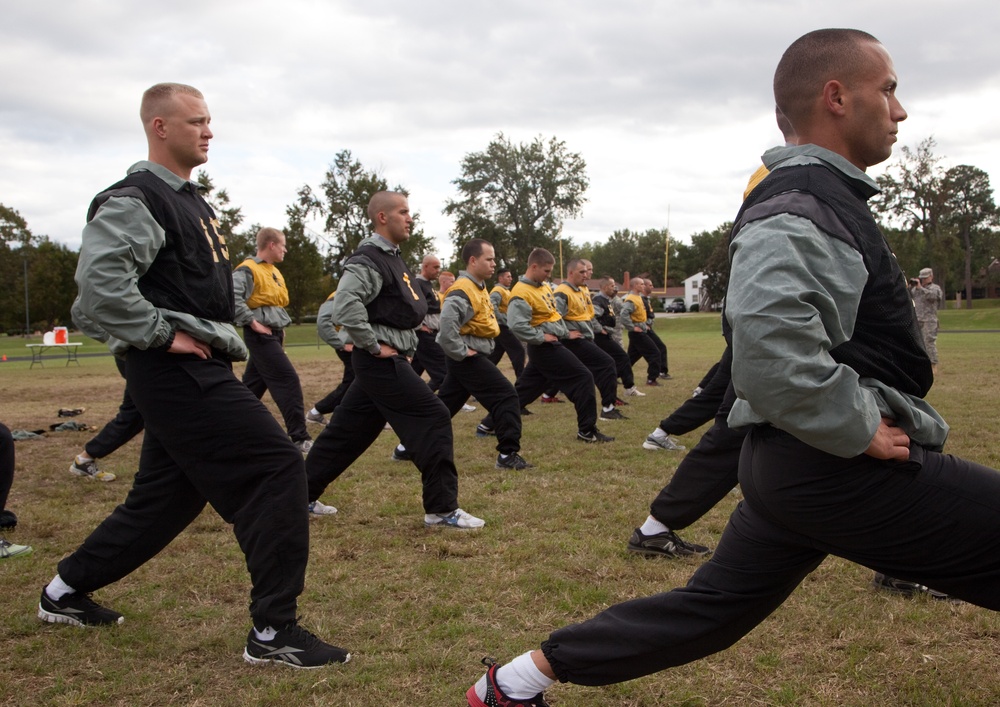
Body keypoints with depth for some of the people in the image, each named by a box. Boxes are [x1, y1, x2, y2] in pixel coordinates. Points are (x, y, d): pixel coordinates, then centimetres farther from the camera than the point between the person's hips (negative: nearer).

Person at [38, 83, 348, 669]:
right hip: (178, 375, -10)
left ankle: (67, 592, 33)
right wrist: (163, 334, -21)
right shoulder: (136, 199, -12)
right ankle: (274, 632, -7)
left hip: (199, 372, 10)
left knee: (169, 495, 17)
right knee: (277, 469, -14)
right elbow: (100, 279, -26)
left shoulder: (192, 199, 19)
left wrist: (224, 339, 18)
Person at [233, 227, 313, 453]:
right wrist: (253, 323, -21)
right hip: (261, 336, -10)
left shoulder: (274, 272, 17)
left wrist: (281, 328, 16)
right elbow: (233, 298, -23)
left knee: (253, 384, 15)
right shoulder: (247, 270, -12)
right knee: (288, 381, -13)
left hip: (274, 335, 10)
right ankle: (300, 438, -12)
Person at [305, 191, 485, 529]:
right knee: (433, 418, -10)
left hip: (386, 362, 10)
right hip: (382, 361, -10)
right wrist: (372, 345, -21)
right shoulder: (369, 260, -15)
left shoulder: (391, 257, 17)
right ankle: (442, 508, -5)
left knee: (348, 430, 15)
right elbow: (344, 306, -29)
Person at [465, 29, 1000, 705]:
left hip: (798, 464, 10)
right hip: (837, 470, -10)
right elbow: (771, 344, -33)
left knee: (710, 608, 19)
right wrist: (859, 430, -21)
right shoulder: (805, 206, -17)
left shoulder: (813, 194, 16)